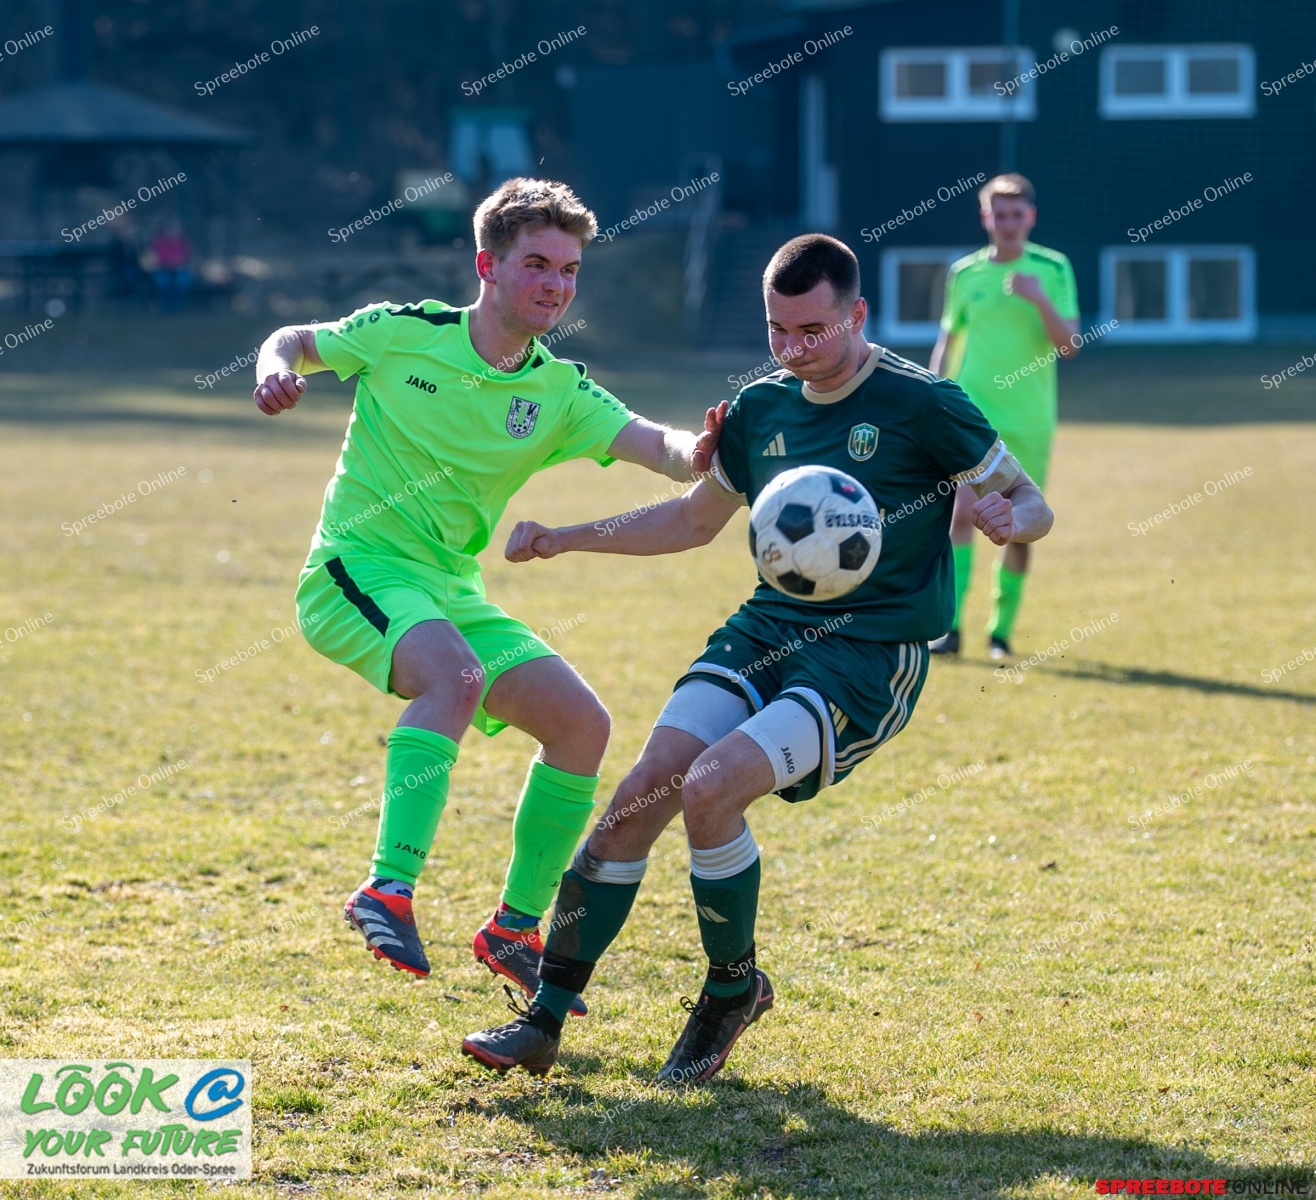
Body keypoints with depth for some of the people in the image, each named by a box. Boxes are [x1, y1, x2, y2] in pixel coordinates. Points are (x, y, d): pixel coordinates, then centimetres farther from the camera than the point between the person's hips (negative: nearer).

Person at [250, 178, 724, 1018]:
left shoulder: (559, 392, 2)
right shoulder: (403, 333, -6)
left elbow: (653, 445, -13)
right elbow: (294, 342, 9)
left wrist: (696, 451, -36)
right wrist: (278, 371, -14)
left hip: (451, 591, 6)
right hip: (360, 567, -6)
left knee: (582, 723, -1)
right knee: (455, 674, -35)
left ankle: (515, 929, 14)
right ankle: (389, 891, -36)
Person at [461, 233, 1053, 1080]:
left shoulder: (921, 405, -8)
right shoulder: (762, 408, 10)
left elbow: (1032, 504, -1)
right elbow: (697, 518, 25)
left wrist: (1006, 521, -26)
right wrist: (568, 539, 17)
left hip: (871, 656, -6)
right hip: (767, 630, 6)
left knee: (711, 786, -26)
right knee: (642, 794, -12)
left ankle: (733, 988, -1)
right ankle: (544, 1021, -3)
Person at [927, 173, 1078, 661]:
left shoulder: (1053, 270, 0)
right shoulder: (964, 274, 5)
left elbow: (1070, 345, -6)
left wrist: (1041, 301, -22)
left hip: (1029, 420, 0)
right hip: (972, 412, 0)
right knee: (962, 511, -18)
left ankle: (1001, 630, 19)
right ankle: (950, 626, -19)